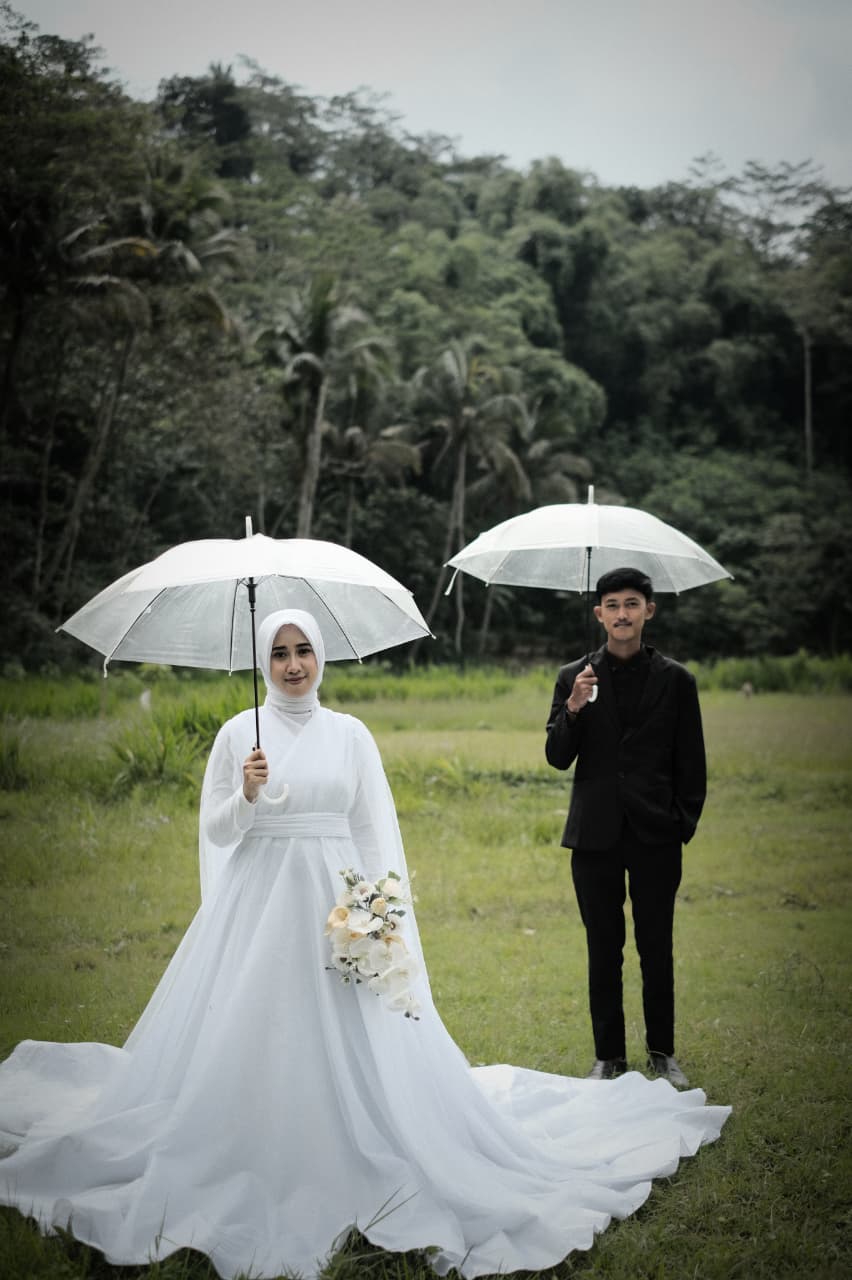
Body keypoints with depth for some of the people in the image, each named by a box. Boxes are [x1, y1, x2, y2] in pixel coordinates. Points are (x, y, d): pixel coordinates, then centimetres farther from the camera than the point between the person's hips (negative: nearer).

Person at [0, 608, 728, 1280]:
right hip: (257, 904, -1)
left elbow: (376, 834, 6)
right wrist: (247, 794, -18)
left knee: (354, 1038, -1)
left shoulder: (351, 734, 5)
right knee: (251, 1037, -1)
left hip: (335, 904, 1)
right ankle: (248, 1169, 14)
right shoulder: (240, 733, 2)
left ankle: (354, 1169, 13)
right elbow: (216, 832, 2)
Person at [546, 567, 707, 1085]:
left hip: (655, 835, -1)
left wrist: (684, 824, -3)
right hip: (596, 836, 1)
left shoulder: (676, 680, 3)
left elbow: (691, 764, 5)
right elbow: (557, 758, 1)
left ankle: (663, 1052, 21)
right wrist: (573, 709, -16)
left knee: (657, 949, 7)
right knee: (604, 951, 8)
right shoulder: (574, 678, 4)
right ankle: (609, 1056, 17)